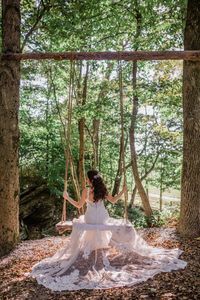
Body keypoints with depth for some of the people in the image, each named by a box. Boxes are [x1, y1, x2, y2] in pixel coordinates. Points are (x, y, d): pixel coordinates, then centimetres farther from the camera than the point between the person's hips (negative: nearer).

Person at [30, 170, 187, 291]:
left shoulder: (87, 191, -13)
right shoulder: (103, 190, -2)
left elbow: (78, 205, -4)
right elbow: (114, 200, 7)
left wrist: (67, 197, 5)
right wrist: (123, 192, 17)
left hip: (91, 219, -4)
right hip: (103, 218, 4)